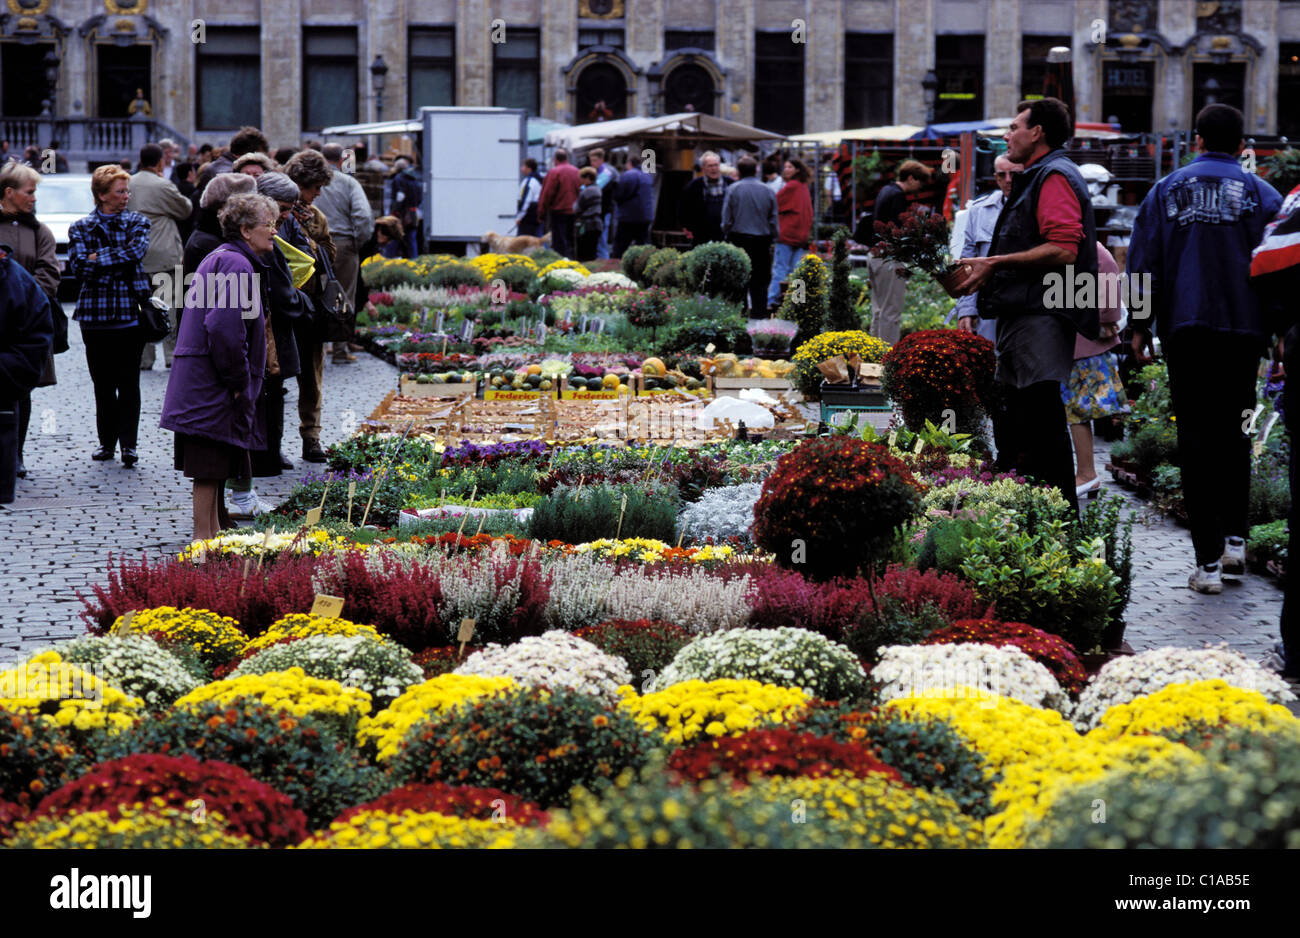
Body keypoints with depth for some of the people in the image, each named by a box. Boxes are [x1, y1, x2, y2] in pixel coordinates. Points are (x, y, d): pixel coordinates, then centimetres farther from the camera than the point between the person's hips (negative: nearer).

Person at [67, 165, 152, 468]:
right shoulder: (80, 228, 7)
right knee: (102, 382, 6)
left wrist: (98, 259, -10)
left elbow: (137, 250, -12)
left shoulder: (137, 222, 8)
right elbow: (78, 266, -8)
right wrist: (118, 263, -12)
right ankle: (106, 441, 16)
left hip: (130, 311, -1)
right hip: (96, 312, 1)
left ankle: (128, 443, 2)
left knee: (128, 381, -2)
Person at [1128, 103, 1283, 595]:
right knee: (1234, 434, 16)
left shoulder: (1166, 190, 6)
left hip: (1184, 331, 0)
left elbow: (1142, 263, 6)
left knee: (1195, 439, 0)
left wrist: (1140, 326, 12)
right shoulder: (1259, 193, 3)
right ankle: (1235, 540, 13)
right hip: (1243, 329, 0)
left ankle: (1208, 562, -5)